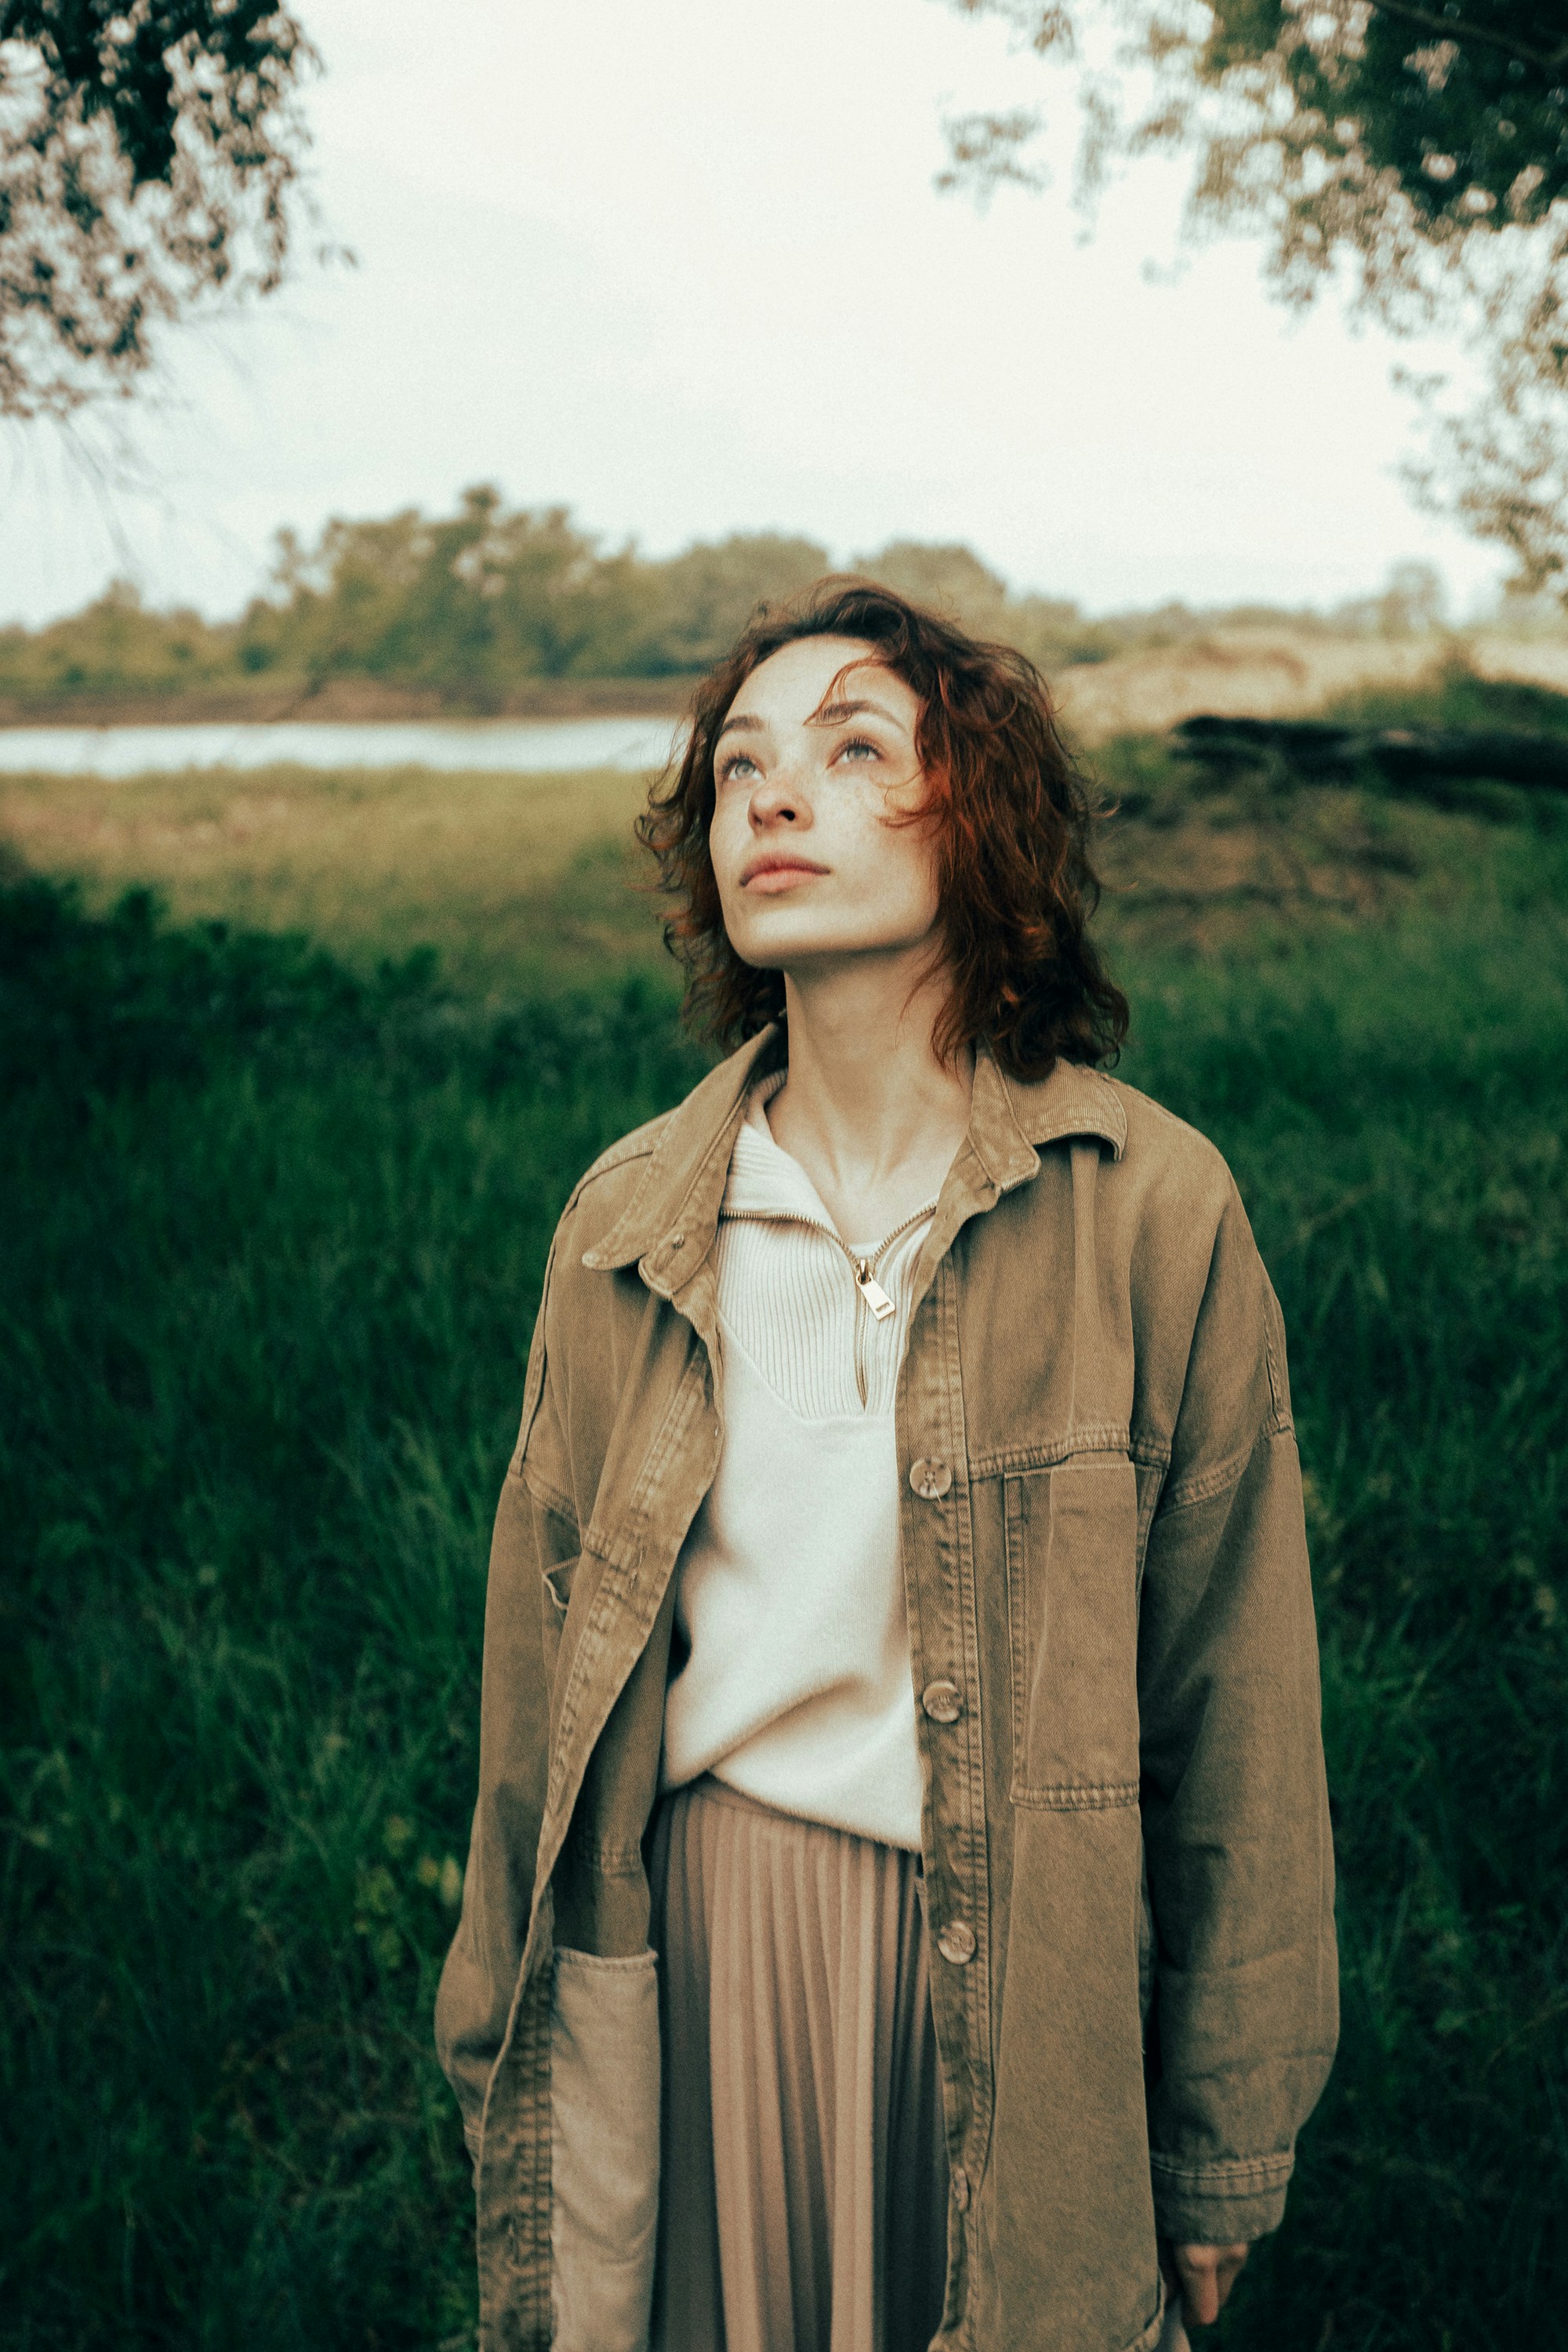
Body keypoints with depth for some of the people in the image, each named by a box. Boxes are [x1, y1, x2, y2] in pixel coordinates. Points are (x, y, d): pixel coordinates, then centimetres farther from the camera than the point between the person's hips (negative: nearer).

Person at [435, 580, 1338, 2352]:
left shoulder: (1150, 1206, -10)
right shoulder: (629, 1223, -2)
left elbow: (1237, 1720, -5)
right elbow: (540, 1689, 5)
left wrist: (1222, 2154, 0)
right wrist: (509, 2074, 9)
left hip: (1021, 1956, -2)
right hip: (700, 1938, 2)